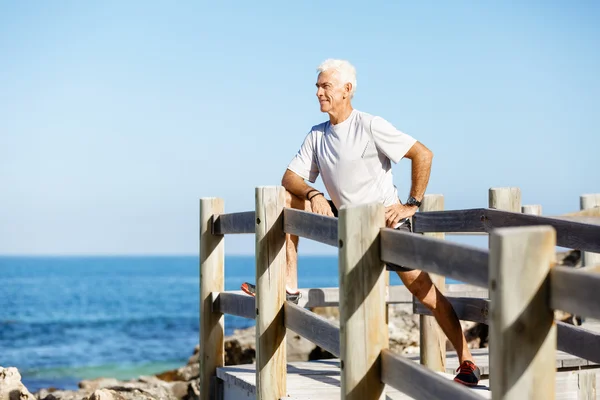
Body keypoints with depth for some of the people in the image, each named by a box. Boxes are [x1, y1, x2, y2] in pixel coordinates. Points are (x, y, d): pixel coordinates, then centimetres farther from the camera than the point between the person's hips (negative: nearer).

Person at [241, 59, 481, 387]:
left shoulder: (370, 126, -14)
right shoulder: (317, 135, 5)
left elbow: (423, 154, -15)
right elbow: (290, 177, 3)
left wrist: (412, 204, -15)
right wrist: (314, 195, -17)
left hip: (386, 222, -6)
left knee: (423, 290, -12)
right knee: (286, 200, -3)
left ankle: (467, 363, -3)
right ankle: (289, 286, -3)